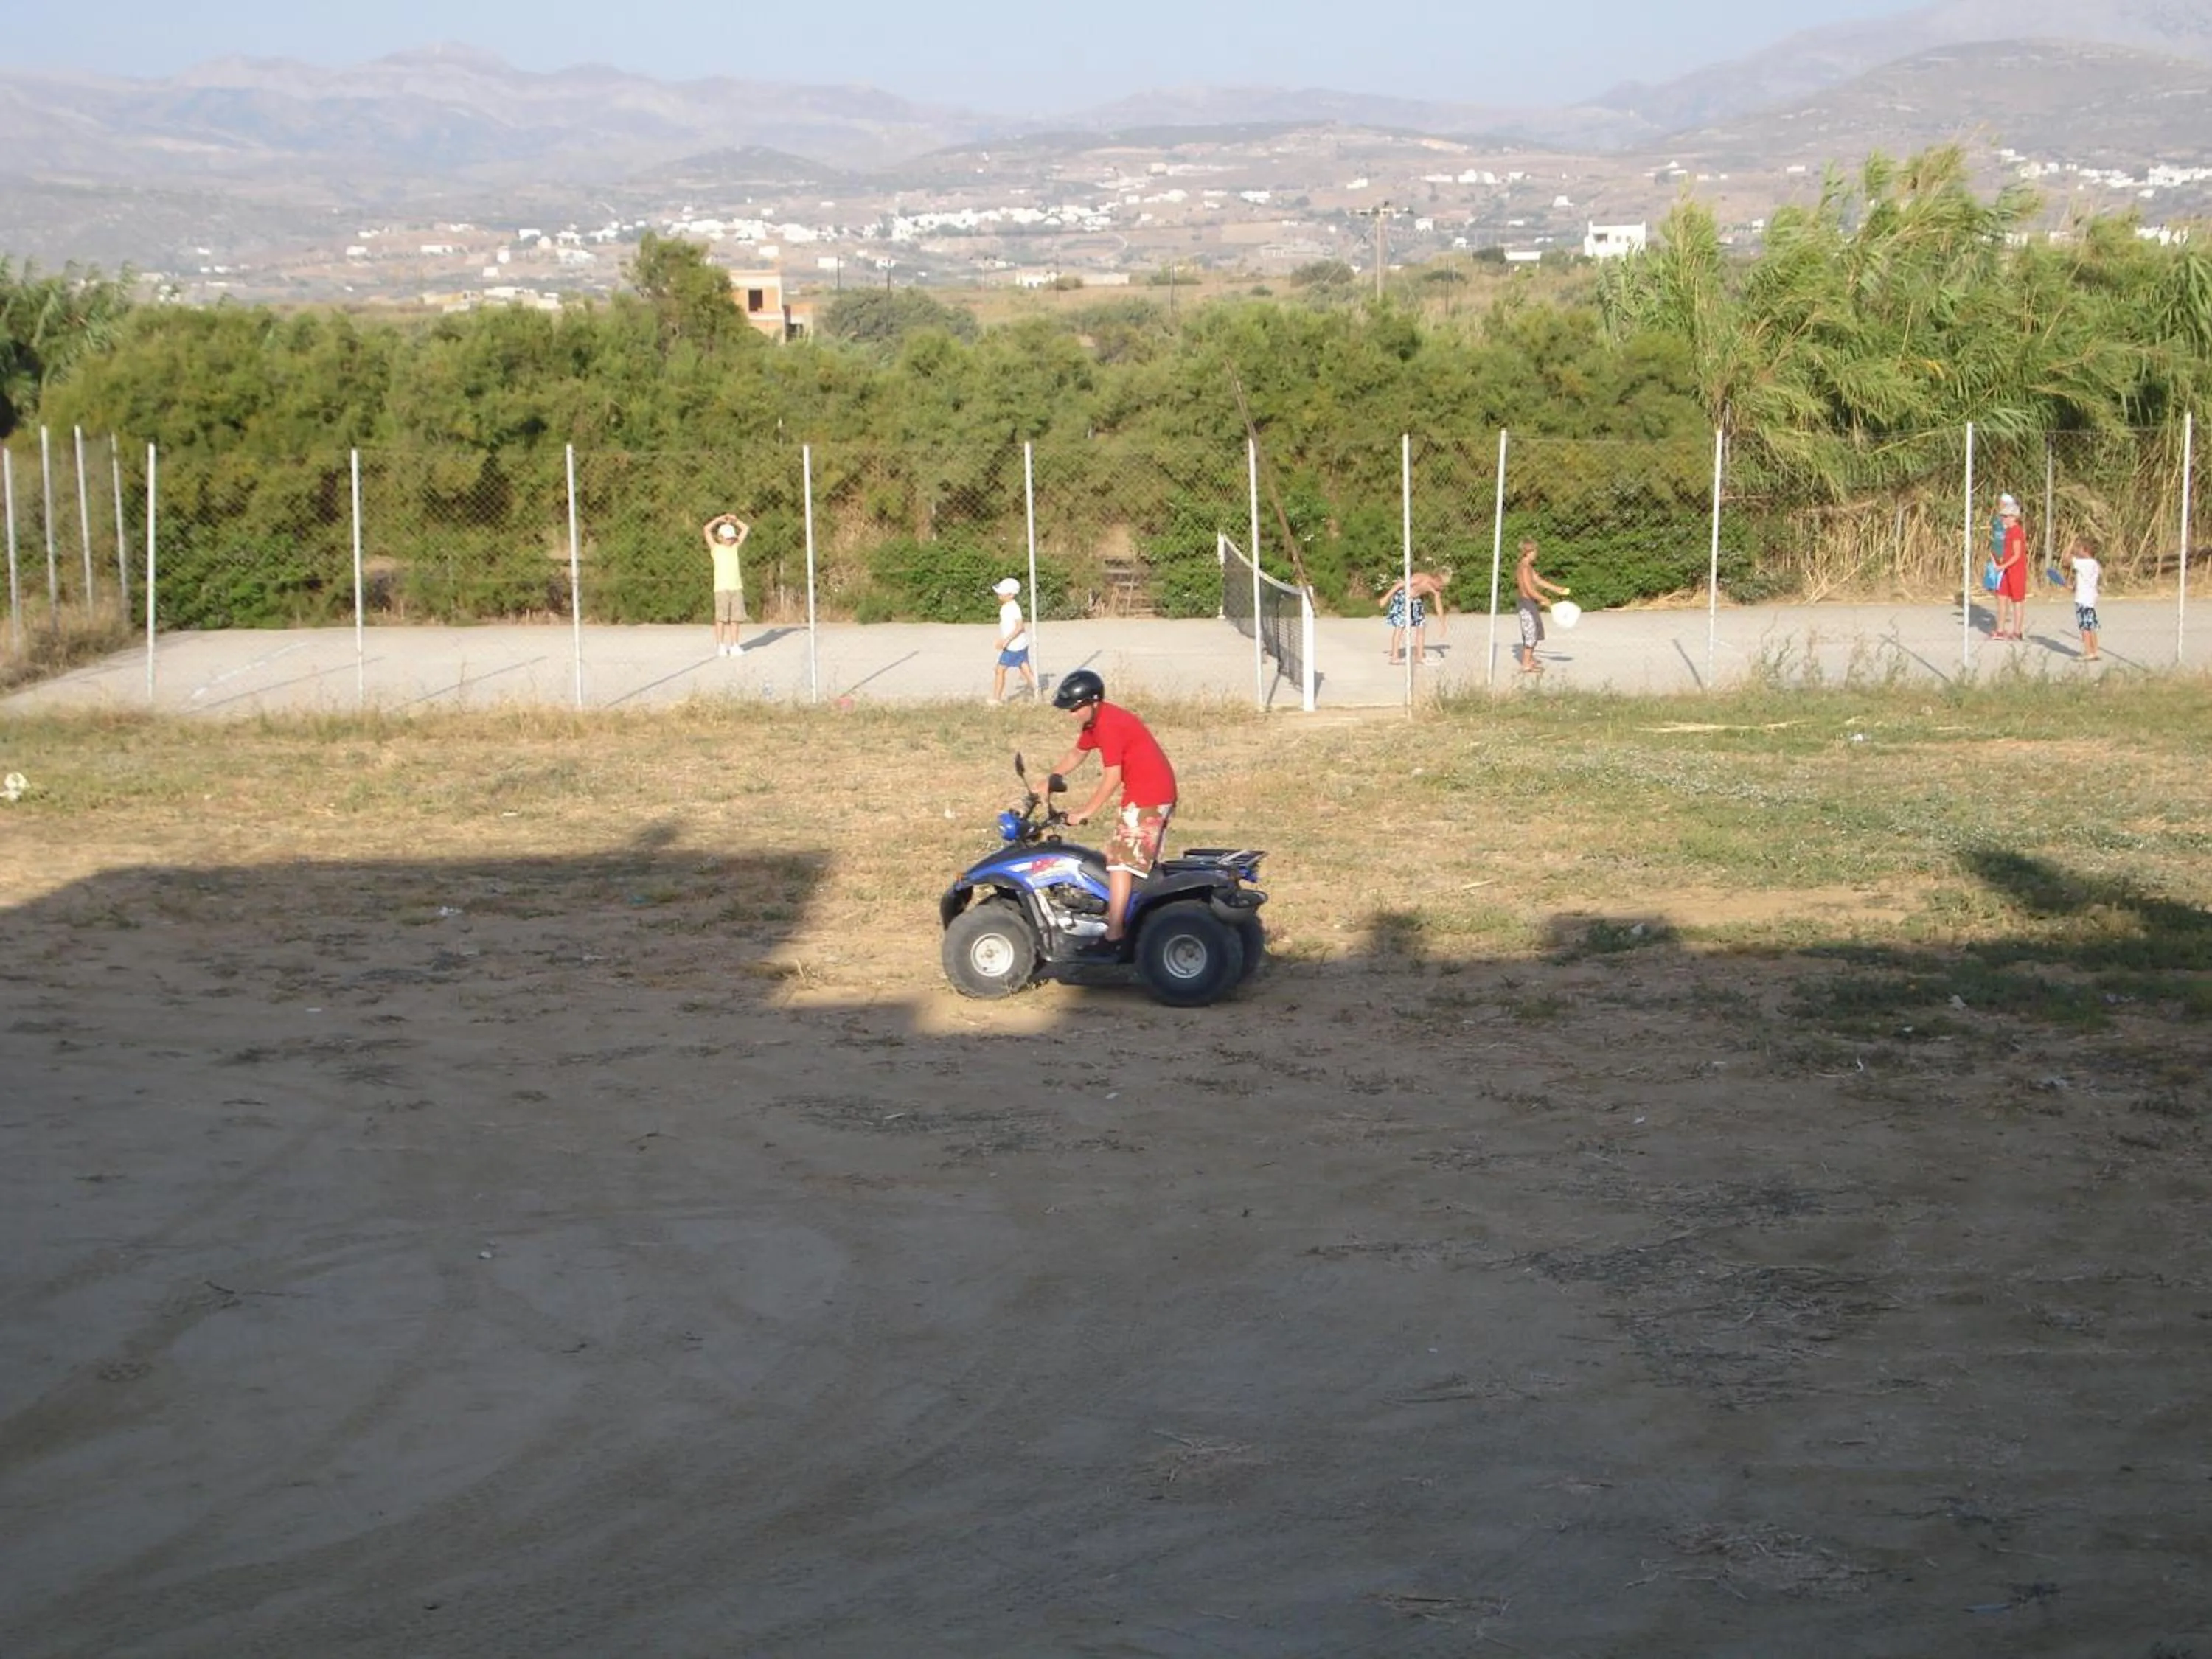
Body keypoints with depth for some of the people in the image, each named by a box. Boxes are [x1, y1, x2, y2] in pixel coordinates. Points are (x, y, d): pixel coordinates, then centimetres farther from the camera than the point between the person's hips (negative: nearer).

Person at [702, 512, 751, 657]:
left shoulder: (735, 547, 16)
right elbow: (707, 529, -5)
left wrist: (735, 520, 9)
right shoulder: (716, 548, 5)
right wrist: (720, 519, -1)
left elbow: (746, 529, 20)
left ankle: (734, 646, 8)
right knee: (721, 618, -5)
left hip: (737, 587, 4)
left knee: (735, 618, 3)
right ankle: (721, 646, -1)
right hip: (721, 588, -4)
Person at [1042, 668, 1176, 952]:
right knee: (1143, 863, 17)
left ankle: (1113, 938, -17)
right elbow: (1076, 754, 25)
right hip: (1163, 793, 11)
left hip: (1146, 798, -11)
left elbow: (1113, 777, -21)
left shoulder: (1108, 725, -19)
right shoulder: (1094, 722, 12)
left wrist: (1083, 814, -17)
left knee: (1121, 862, -13)